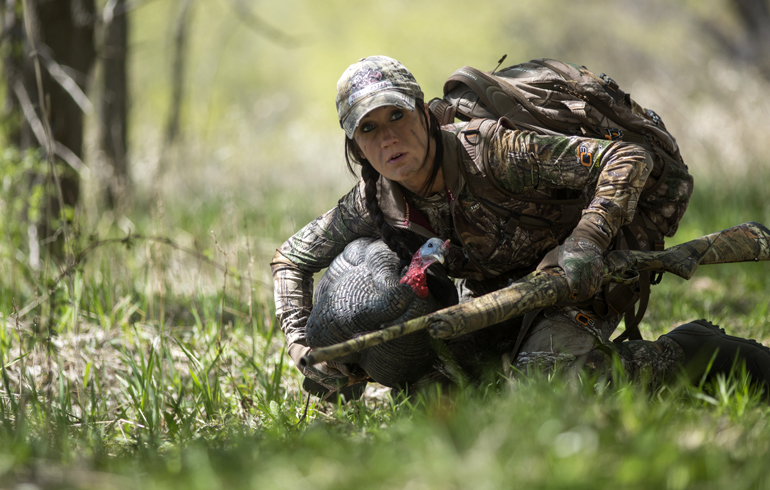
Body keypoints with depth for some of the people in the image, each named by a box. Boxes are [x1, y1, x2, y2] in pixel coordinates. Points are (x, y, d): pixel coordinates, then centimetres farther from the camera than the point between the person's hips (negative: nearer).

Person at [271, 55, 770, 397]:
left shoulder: (490, 151, -33)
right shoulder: (373, 206, -16)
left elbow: (629, 160, -32)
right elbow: (293, 258, 2)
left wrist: (587, 239, -47)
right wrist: (301, 346, -13)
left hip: (586, 274, -7)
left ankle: (692, 349, -11)